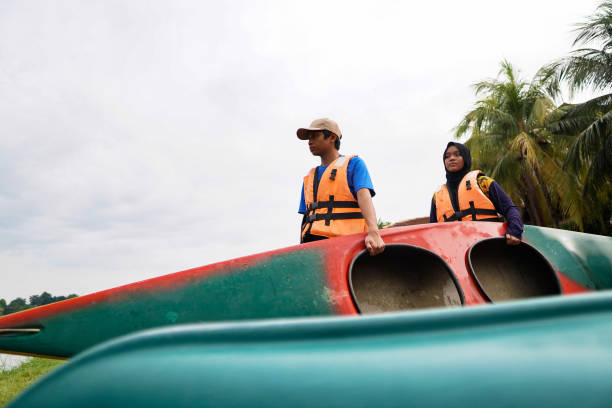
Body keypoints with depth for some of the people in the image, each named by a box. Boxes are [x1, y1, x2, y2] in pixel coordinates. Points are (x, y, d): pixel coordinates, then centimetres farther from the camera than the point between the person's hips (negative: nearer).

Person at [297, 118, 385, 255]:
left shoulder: (353, 163, 10)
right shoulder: (309, 178, 26)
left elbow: (364, 196, -8)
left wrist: (373, 232, -23)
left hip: (343, 242, -4)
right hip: (312, 244, 5)